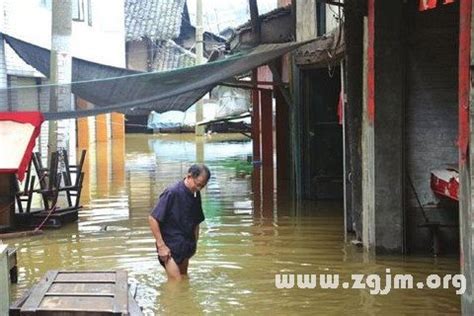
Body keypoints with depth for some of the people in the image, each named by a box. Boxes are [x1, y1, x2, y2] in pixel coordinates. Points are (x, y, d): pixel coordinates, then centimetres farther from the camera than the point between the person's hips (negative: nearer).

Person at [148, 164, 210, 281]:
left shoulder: (196, 195, 5)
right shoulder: (172, 193, -17)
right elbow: (152, 219, -17)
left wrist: (194, 244, 12)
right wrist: (161, 245, -17)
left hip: (185, 248, 7)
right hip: (170, 248, -7)